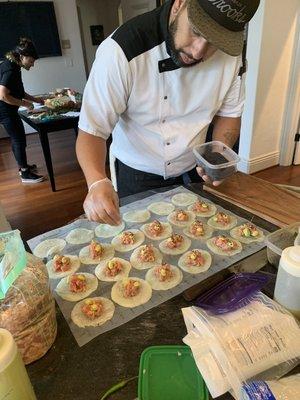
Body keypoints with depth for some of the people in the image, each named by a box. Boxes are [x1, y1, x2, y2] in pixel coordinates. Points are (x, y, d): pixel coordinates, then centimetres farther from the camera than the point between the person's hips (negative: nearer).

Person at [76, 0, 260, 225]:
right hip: (136, 176, -3)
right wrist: (98, 182, -43)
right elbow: (92, 130, -26)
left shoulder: (230, 52, -14)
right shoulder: (120, 51, -28)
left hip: (193, 172, 4)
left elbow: (229, 113, -1)